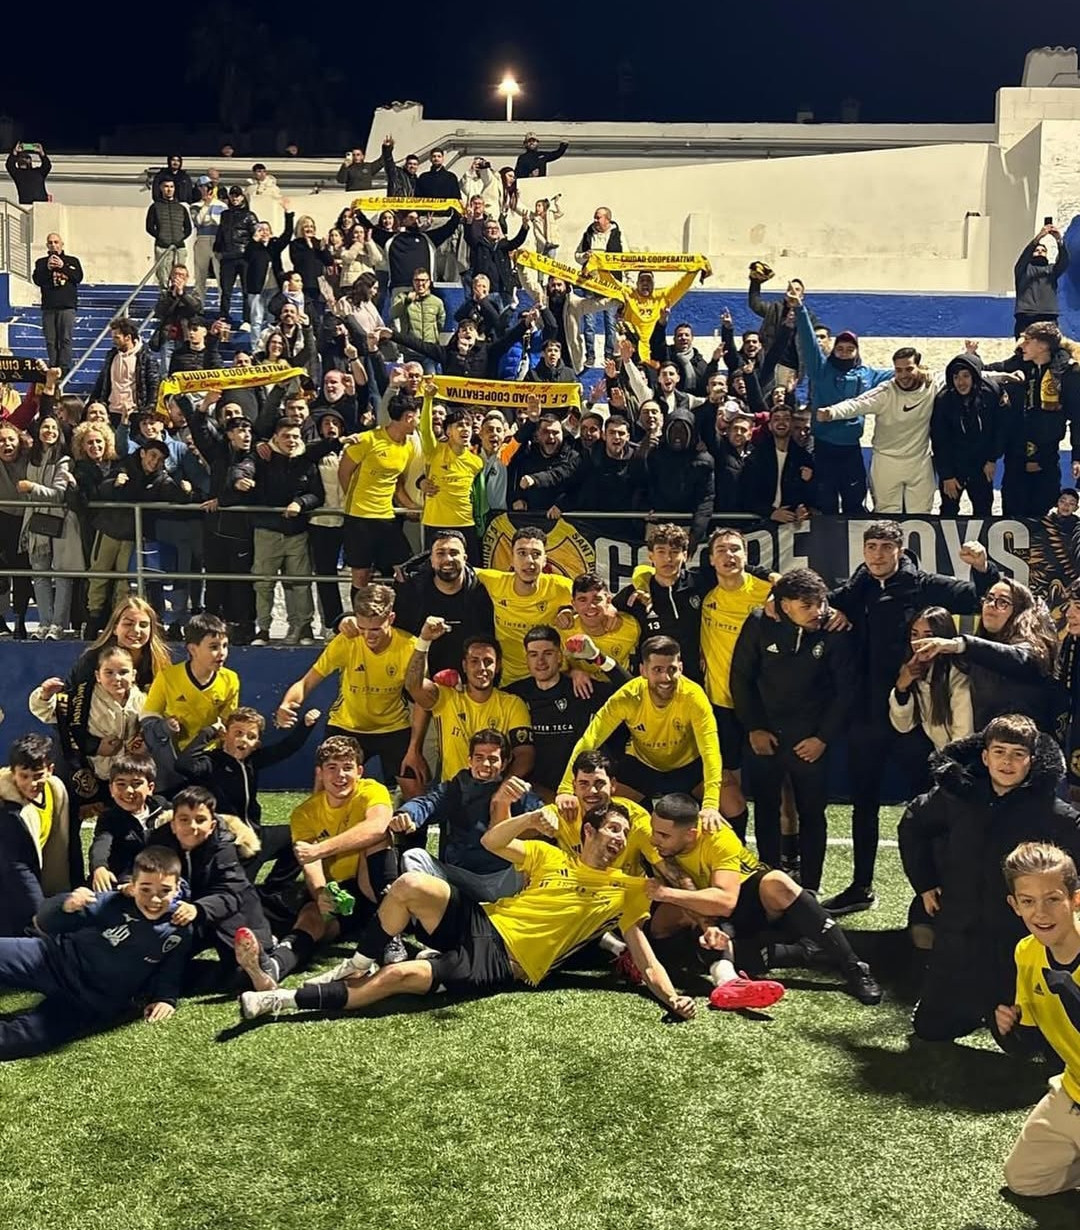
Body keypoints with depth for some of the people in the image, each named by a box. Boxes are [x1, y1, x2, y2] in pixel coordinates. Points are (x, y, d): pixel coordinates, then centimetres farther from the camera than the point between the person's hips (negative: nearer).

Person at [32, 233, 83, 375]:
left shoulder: (72, 261, 12)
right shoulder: (41, 262, 14)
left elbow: (78, 277, -3)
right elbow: (37, 280, 1)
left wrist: (63, 266, -10)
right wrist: (47, 268, -12)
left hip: (67, 306, -2)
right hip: (48, 307, 2)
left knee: (65, 339, -8)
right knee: (50, 341, 0)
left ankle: (64, 369, -8)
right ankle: (53, 368, 4)